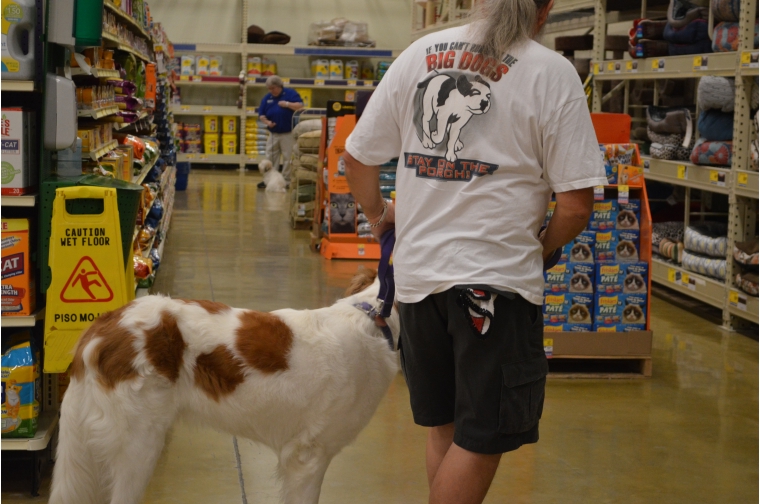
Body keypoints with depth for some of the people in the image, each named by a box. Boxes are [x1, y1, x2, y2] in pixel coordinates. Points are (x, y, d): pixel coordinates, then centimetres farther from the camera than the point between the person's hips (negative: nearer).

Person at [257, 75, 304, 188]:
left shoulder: (290, 93, -3)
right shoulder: (267, 98, 10)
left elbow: (300, 106, -13)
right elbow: (261, 114, 11)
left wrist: (287, 104, -21)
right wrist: (267, 122, -8)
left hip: (288, 134, -5)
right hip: (273, 134, 5)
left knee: (288, 158, -3)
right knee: (270, 159, 8)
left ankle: (286, 181, 3)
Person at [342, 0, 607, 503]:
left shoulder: (420, 52, 6)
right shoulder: (552, 72, -7)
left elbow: (357, 156, 10)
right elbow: (577, 204, -11)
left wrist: (378, 213, 28)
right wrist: (542, 249, 9)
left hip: (417, 269, 5)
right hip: (495, 275, -5)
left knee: (443, 428, 19)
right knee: (481, 441, 4)